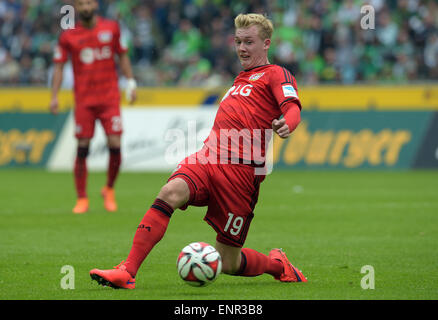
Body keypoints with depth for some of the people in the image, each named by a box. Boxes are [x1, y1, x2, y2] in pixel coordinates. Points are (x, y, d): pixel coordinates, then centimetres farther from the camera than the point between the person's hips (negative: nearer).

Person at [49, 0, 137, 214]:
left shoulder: (111, 28, 5)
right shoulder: (68, 37, 1)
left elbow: (123, 55, 15)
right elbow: (58, 66, 3)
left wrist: (130, 83, 9)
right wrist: (54, 97, -5)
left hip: (110, 98, 1)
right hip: (84, 100, -1)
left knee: (115, 145, -8)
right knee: (82, 148, -2)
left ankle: (109, 190, 15)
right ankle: (82, 198, 7)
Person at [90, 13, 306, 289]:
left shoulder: (276, 75, 4)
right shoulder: (241, 79, 28)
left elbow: (293, 109, -16)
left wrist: (286, 126, -37)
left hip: (241, 171, -6)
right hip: (207, 158, 6)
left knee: (228, 263, -2)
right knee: (170, 193, -28)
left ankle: (278, 265, 30)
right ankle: (127, 272, -34)